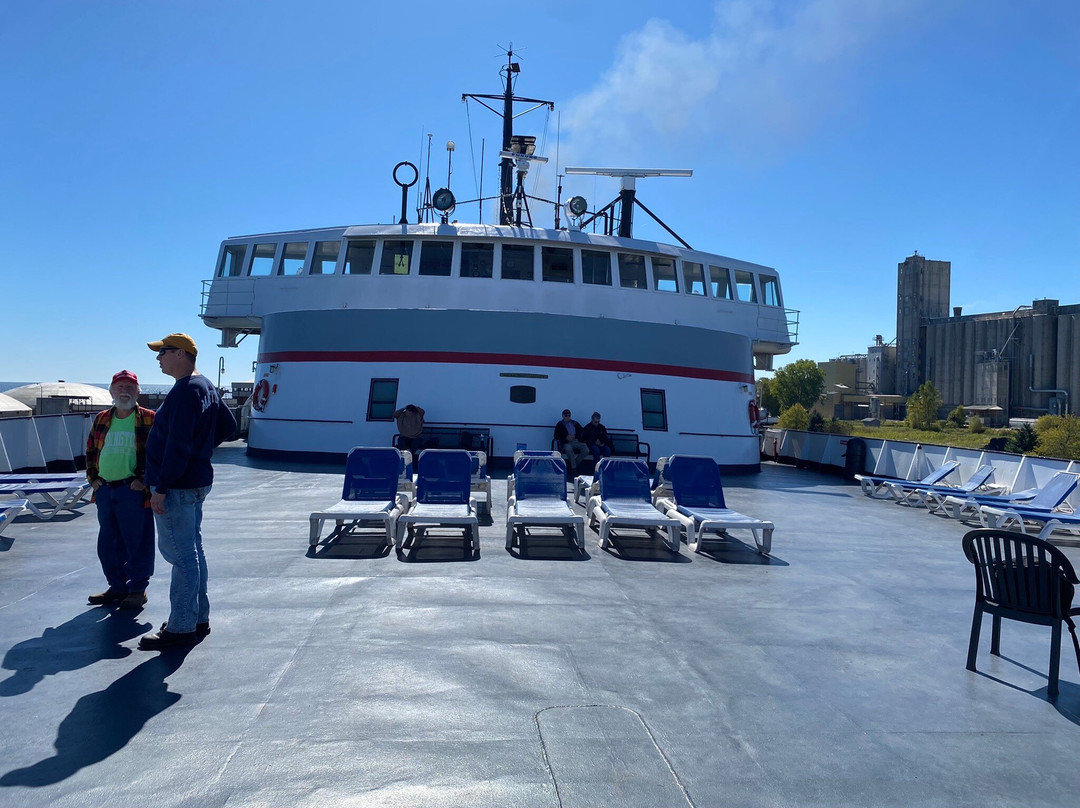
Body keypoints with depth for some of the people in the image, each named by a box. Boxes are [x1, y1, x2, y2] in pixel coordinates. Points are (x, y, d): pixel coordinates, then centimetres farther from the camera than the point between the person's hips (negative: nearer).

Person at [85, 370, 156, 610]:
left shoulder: (149, 419, -4)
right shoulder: (102, 419, 13)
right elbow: (90, 450, 22)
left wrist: (144, 480, -13)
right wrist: (92, 477, 10)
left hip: (134, 491, -6)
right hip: (104, 491, 6)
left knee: (137, 543, 0)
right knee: (107, 543, 13)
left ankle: (137, 589, 12)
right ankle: (117, 587, 27)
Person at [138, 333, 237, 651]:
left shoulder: (184, 391, -18)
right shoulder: (206, 387, 13)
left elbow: (177, 444, -23)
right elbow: (228, 426, 23)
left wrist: (160, 488, -21)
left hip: (177, 486, -10)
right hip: (197, 480, 10)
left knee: (180, 554, -5)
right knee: (192, 551, 15)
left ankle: (181, 628, 1)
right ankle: (199, 618, 24)